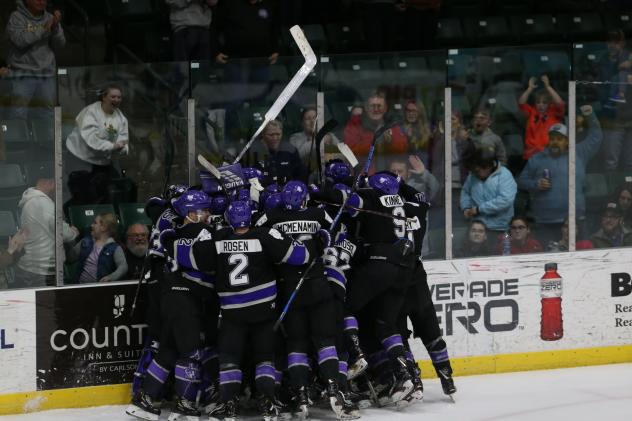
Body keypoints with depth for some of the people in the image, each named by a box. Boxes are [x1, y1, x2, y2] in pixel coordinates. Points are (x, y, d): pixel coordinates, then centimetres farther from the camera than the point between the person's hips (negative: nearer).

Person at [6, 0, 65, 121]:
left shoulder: (49, 18, 10)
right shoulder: (17, 18, -2)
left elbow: (60, 43, 3)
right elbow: (20, 40, -18)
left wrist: (56, 27, -15)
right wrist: (44, 29, -20)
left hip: (46, 74, 4)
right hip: (23, 74, -4)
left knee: (47, 114, 6)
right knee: (19, 114, -7)